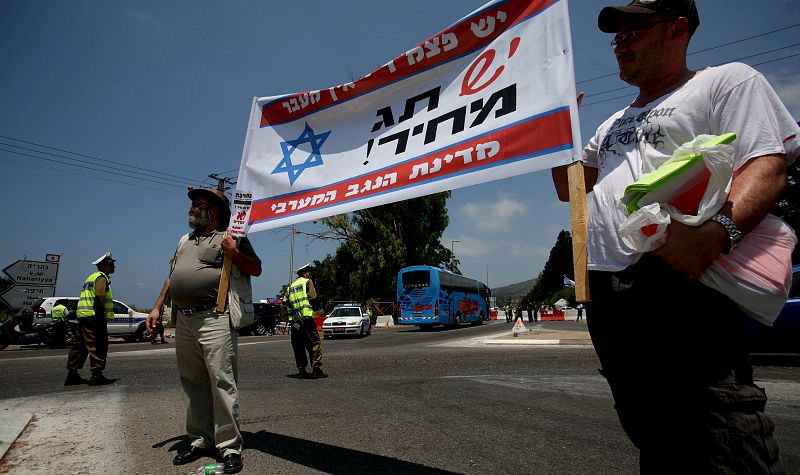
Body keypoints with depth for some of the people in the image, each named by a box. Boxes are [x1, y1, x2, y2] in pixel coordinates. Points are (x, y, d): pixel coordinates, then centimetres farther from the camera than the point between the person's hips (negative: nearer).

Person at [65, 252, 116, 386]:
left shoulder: (91, 277, 25)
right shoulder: (101, 277, -6)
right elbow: (99, 298, -19)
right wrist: (101, 318, -18)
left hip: (82, 316, 10)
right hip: (94, 316, -10)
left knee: (82, 346, 15)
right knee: (99, 346, -7)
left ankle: (72, 375, 20)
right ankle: (96, 375, -7)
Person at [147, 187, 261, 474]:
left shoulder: (229, 237, 2)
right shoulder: (185, 240, 22)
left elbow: (256, 269, -2)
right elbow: (172, 276, 27)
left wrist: (234, 253, -17)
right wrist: (157, 307, 21)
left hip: (214, 319, -7)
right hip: (183, 321, 7)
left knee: (222, 382, -8)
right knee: (193, 384, 12)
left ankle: (230, 447, 0)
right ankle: (200, 441, 23)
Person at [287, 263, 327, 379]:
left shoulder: (291, 286, 22)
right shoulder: (307, 281, 3)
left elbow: (288, 301, 18)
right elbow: (313, 296, -4)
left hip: (293, 320, 7)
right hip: (306, 318, -6)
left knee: (298, 346, 10)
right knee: (315, 343, -3)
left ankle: (301, 370, 10)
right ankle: (316, 369, -8)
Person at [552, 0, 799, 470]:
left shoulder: (728, 80, 8)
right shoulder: (613, 124, 28)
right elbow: (568, 188, 31)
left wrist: (716, 231, -27)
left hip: (679, 279, -6)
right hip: (605, 288, 7)